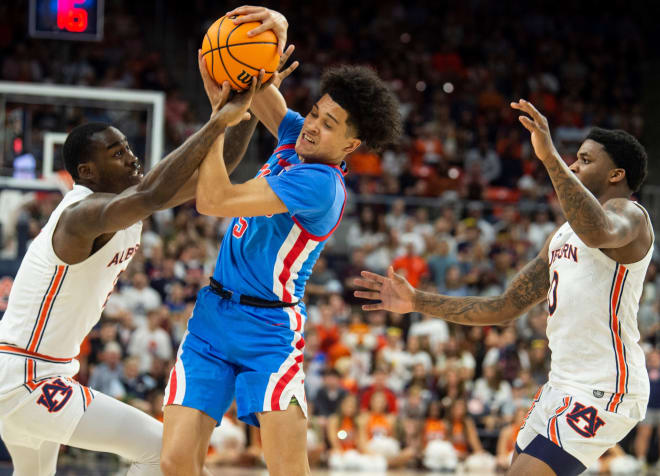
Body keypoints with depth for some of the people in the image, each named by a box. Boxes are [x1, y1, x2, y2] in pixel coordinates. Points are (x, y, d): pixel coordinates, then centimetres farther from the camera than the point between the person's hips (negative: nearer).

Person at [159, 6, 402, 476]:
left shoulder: (319, 183, -19)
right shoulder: (297, 138, 5)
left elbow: (213, 201, -23)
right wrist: (277, 30, -9)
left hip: (268, 329, -7)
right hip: (213, 315, 7)